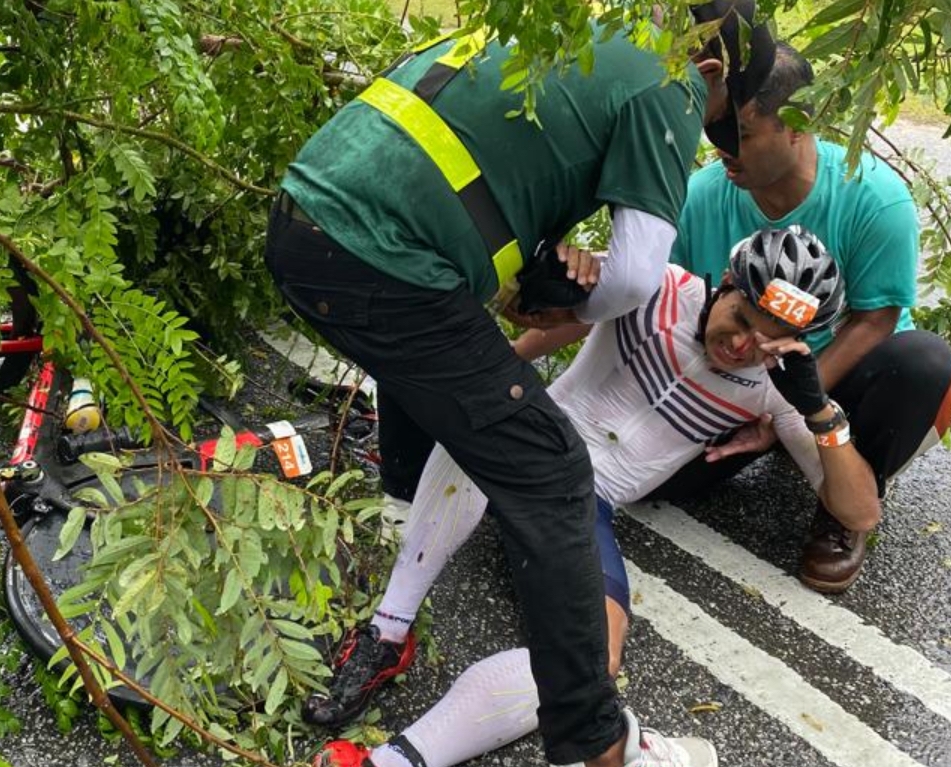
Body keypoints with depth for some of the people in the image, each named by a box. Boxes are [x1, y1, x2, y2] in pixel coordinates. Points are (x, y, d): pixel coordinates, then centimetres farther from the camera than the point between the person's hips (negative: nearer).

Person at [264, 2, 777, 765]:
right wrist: (576, 309, 14)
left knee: (426, 386, 34)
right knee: (549, 479, 0)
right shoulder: (668, 87, 2)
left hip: (304, 217, 9)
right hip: (378, 263, -9)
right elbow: (637, 273, -7)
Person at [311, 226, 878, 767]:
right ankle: (385, 635, -30)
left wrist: (819, 408, -16)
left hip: (591, 503, 0)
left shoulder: (776, 384, 0)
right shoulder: (655, 288, -5)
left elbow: (862, 515, -1)